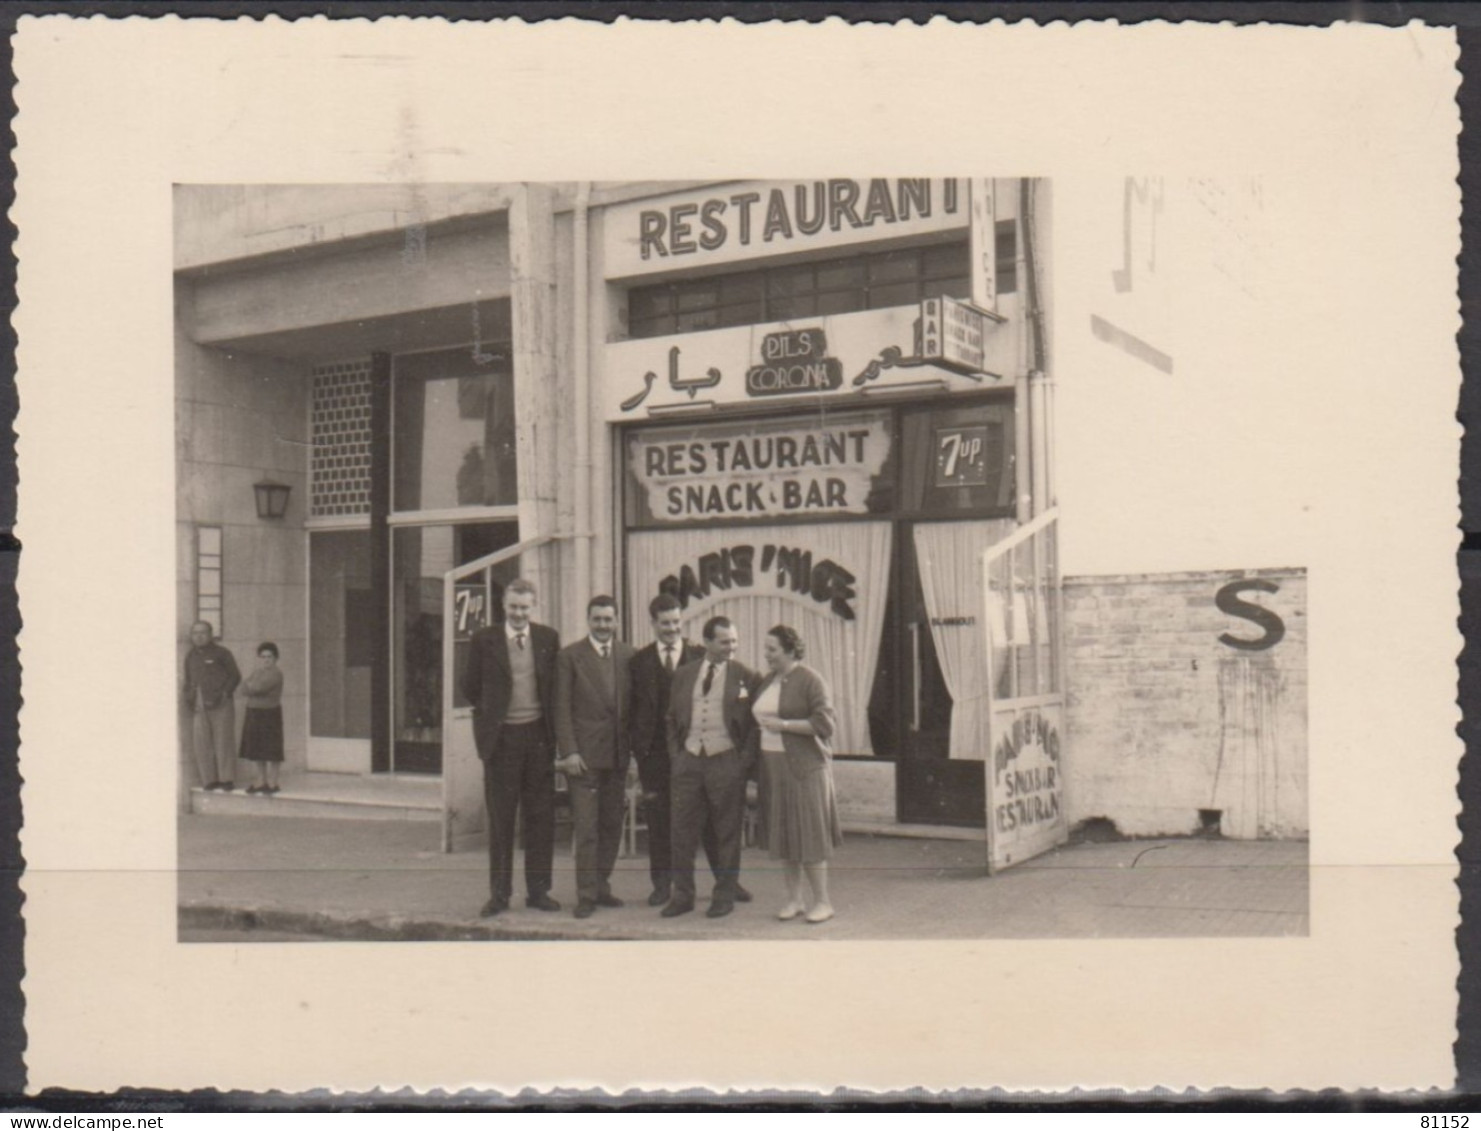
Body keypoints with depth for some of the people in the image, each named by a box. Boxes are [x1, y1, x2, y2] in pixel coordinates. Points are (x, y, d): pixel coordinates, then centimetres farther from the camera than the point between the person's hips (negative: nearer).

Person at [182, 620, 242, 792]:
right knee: (201, 742, 0)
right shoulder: (190, 656, 15)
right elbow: (189, 680, 24)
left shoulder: (222, 653, 0)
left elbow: (235, 676, 0)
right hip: (199, 706, 5)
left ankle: (227, 779, 2)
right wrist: (185, 693, 5)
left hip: (220, 706, -5)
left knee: (223, 741, -3)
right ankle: (210, 779, 6)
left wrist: (225, 693, -12)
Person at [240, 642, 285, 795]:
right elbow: (245, 687, 5)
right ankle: (261, 781, 18)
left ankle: (272, 783, 3)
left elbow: (257, 688, -22)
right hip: (253, 712, 8)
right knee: (258, 749, 11)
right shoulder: (256, 671, 14)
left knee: (271, 749, -3)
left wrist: (250, 686, -3)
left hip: (269, 713, -8)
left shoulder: (275, 673, -13)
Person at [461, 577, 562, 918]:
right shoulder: (484, 640, 0)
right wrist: (494, 711, 5)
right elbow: (470, 688, 7)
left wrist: (550, 723, 5)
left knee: (541, 817, 5)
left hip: (538, 735, 2)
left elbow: (557, 685, 11)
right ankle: (499, 893, 14)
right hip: (500, 737, -1)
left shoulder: (549, 639, 5)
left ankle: (538, 890, 15)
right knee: (500, 819, 5)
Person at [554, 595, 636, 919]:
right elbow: (562, 708, -5)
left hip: (618, 753, 4)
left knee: (612, 825, 10)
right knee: (586, 828, -4)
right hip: (584, 753, -4)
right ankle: (586, 895, 4)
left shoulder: (628, 655, 8)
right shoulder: (570, 656, -2)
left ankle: (601, 886, 23)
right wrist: (569, 752, -12)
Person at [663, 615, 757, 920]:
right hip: (688, 759, 3)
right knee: (683, 830, 5)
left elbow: (755, 722, 1)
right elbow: (672, 718, 15)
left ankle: (725, 895, 17)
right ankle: (682, 895, 16)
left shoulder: (745, 676, 0)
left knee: (727, 832, 5)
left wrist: (745, 758, -6)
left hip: (726, 761, -3)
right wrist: (675, 754, 6)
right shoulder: (683, 675, 10)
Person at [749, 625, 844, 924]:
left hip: (804, 767, -7)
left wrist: (784, 725, -18)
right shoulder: (767, 681, 12)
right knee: (784, 834, 9)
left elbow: (824, 724, -15)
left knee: (808, 835, -4)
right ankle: (794, 899, 17)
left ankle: (822, 902, 5)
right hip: (774, 767, 7)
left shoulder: (810, 680, -10)